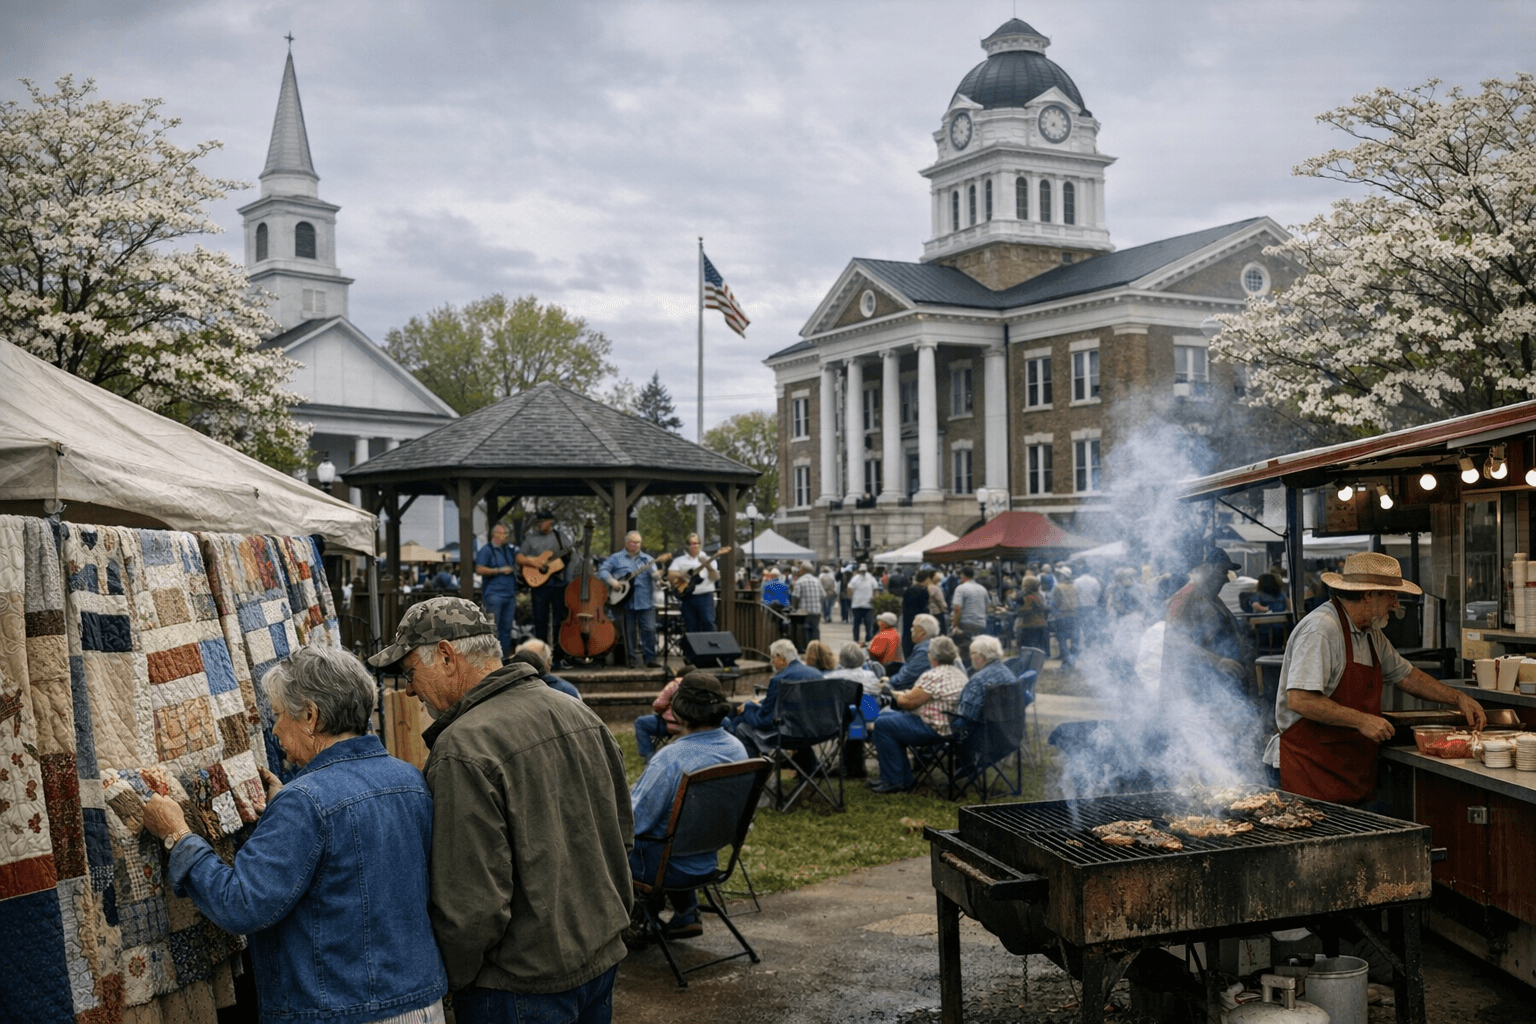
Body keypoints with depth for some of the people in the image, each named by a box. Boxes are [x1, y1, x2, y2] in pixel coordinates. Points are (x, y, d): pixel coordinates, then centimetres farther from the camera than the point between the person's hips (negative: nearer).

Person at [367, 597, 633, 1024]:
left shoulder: (463, 751, -22)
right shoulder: (578, 712, 2)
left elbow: (473, 904, -23)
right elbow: (622, 829, 11)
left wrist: (452, 979, -6)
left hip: (523, 988, -7)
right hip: (604, 959, 7)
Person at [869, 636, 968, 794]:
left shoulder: (933, 677, -22)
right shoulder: (959, 673, 12)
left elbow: (909, 702, -18)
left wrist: (897, 695, 3)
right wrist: (905, 694, 13)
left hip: (932, 730, -11)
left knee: (883, 724, -8)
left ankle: (895, 782, -4)